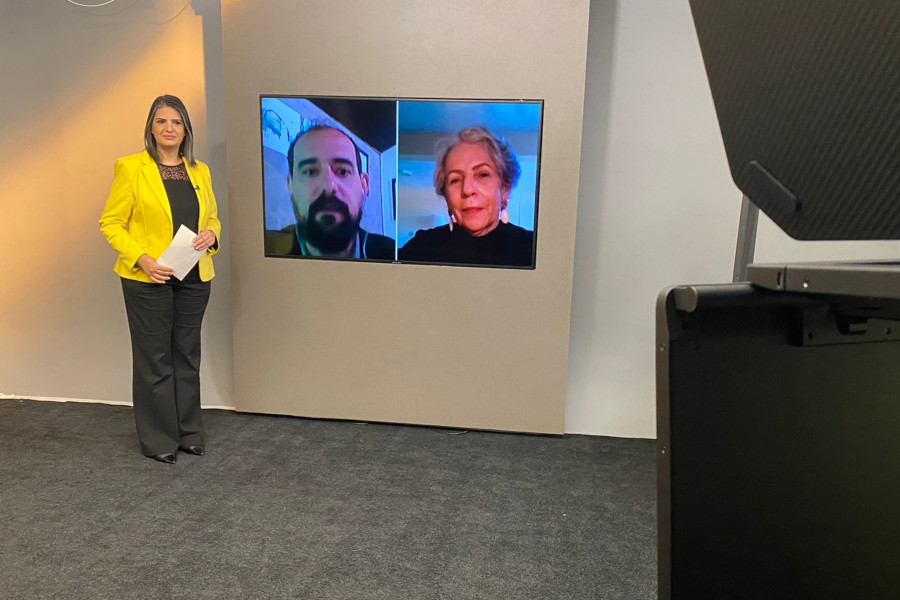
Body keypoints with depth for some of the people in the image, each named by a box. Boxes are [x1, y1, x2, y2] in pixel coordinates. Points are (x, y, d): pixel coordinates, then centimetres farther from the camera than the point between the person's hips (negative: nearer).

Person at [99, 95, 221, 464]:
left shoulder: (200, 171, 8)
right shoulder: (131, 168, -5)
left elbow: (212, 218, 17)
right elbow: (110, 222, -5)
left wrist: (211, 234, -6)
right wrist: (142, 259, -18)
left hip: (194, 277, 4)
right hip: (147, 279, -4)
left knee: (187, 355, 13)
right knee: (154, 358, 5)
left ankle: (189, 433, 26)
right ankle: (157, 440, 18)